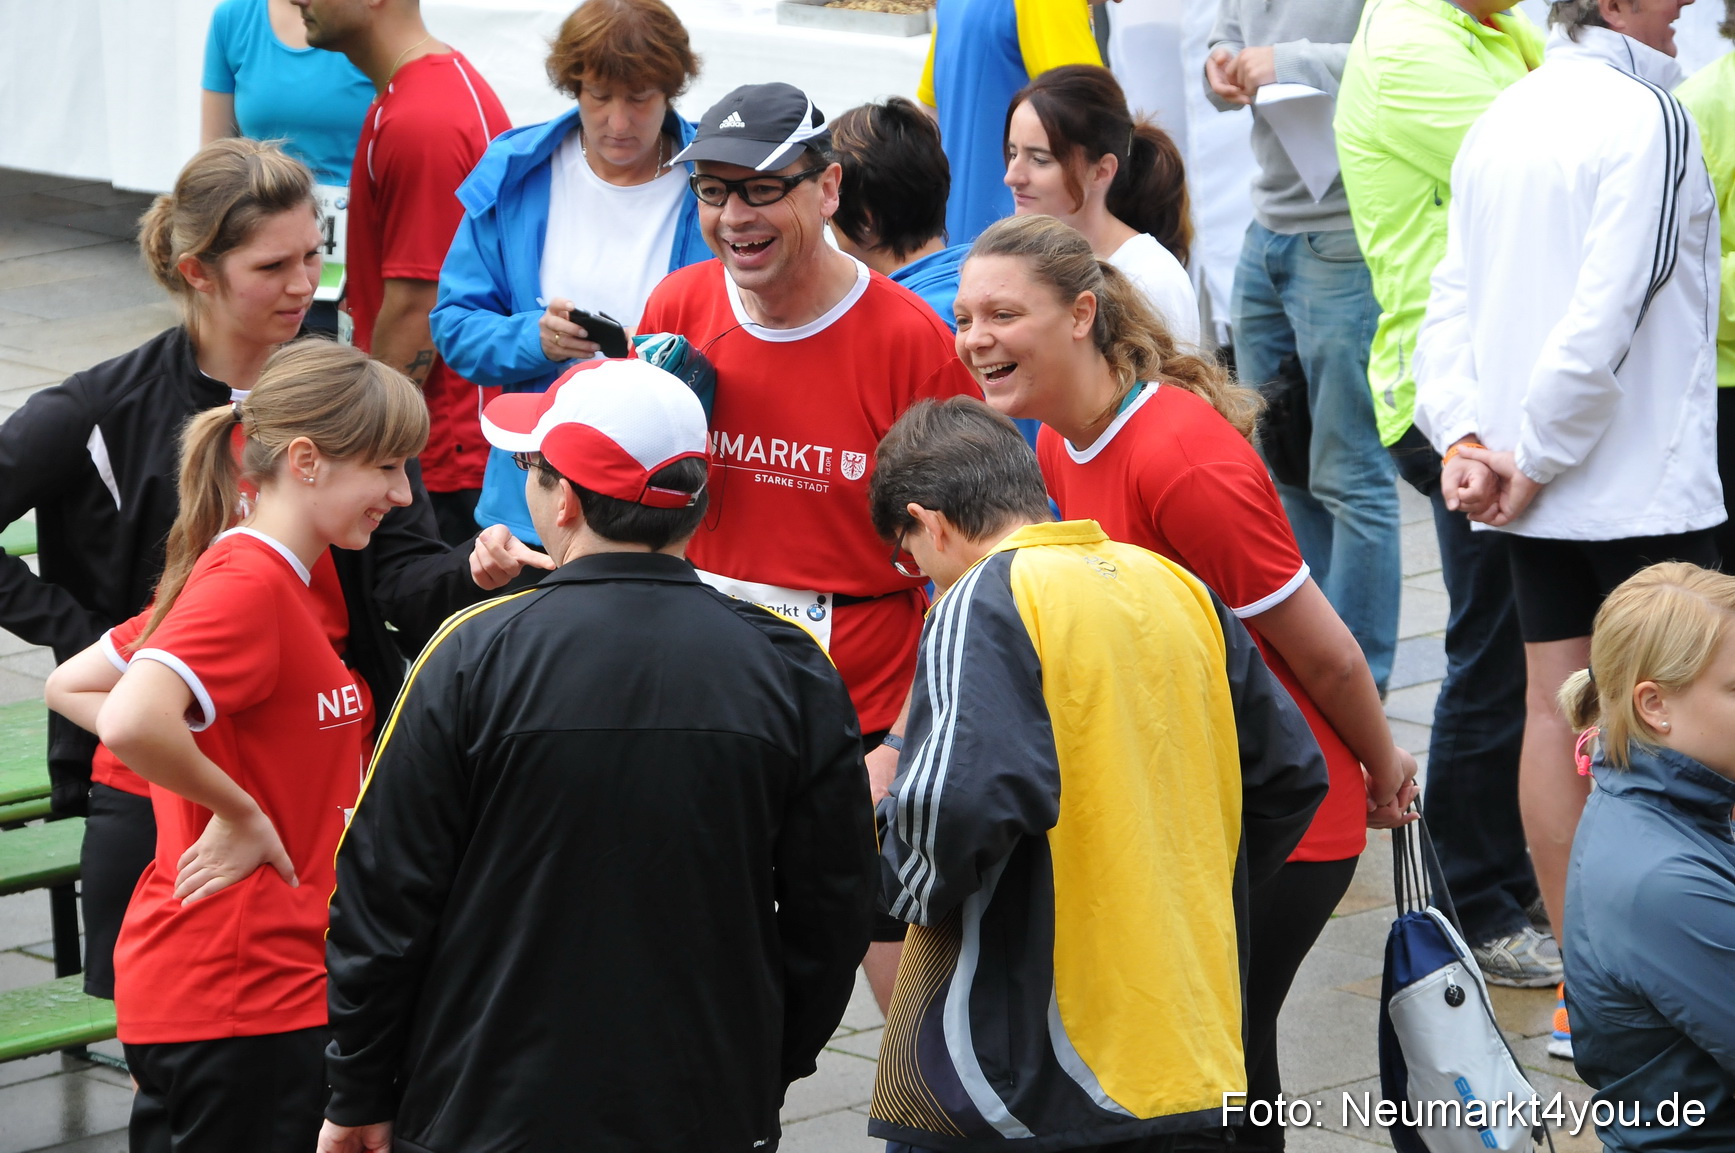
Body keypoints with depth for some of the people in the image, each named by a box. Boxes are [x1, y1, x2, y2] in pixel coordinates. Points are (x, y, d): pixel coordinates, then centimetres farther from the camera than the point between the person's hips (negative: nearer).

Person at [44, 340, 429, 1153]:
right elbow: (131, 723, -33)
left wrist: (213, 787, 11)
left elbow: (70, 687, 20)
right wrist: (237, 810, -17)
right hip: (237, 997, -9)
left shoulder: (292, 583, 13)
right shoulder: (245, 584, -16)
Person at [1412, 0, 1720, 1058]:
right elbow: (1605, 319, -20)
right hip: (1649, 483, -7)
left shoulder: (1500, 124, 10)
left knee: (1557, 713, 8)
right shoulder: (1649, 118, -15)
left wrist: (1463, 436, -3)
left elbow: (1452, 298, 5)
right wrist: (1533, 461, -13)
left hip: (1544, 492, 7)